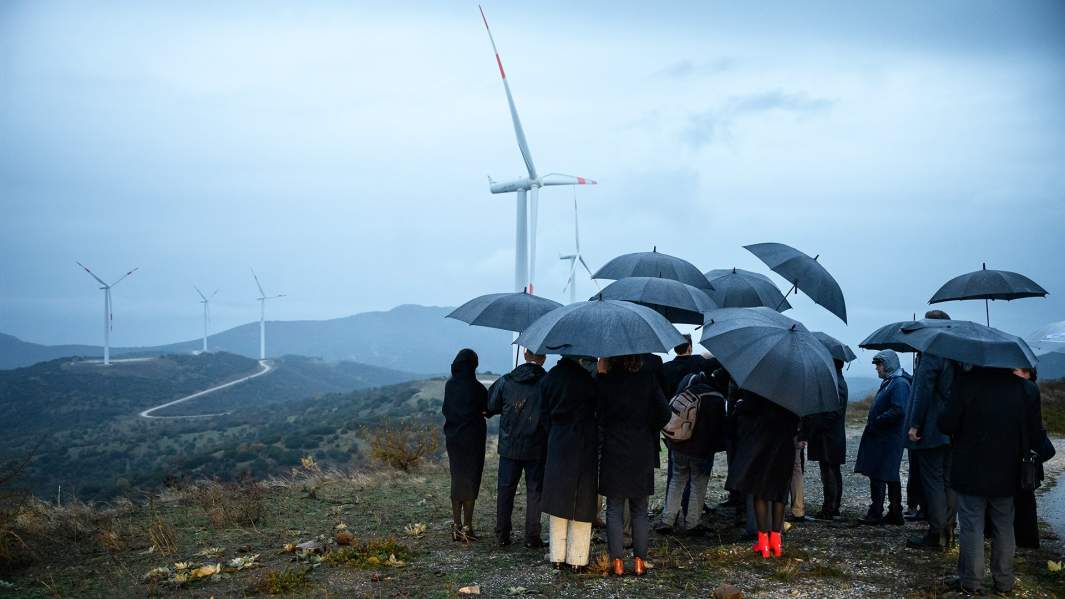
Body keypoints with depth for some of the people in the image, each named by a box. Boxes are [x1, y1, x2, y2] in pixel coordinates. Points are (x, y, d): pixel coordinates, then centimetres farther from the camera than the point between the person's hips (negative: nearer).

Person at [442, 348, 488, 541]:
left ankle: (456, 526, 16)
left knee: (456, 480, 14)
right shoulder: (476, 388, -15)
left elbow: (445, 410, 9)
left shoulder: (449, 386, 0)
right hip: (472, 438, -5)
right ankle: (467, 527, 4)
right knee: (471, 481, 3)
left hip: (452, 437, 5)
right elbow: (489, 409, -5)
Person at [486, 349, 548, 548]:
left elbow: (490, 407, 5)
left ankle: (502, 535, 13)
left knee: (505, 489, 11)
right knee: (534, 490, 7)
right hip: (536, 447, -2)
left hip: (509, 445, 2)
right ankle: (532, 537, 7)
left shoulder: (506, 381, -3)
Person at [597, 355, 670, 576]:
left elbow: (598, 416, -9)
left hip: (613, 452, -1)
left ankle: (617, 562, 5)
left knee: (614, 509, 6)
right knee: (639, 510, 11)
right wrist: (649, 433, 9)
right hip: (642, 454, 1)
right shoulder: (647, 380, -3)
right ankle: (639, 562, 10)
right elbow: (664, 413, -5)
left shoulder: (603, 381, -7)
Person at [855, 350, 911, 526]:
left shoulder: (900, 383, -15)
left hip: (888, 438, -10)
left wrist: (876, 422, -20)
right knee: (891, 477, 13)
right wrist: (872, 422, 10)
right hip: (880, 437, 10)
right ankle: (895, 514, 19)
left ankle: (876, 513, -4)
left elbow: (898, 411, -25)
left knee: (877, 475, -8)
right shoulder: (888, 382, 16)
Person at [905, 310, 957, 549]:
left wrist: (914, 424, -16)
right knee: (948, 481, 12)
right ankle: (947, 532, 17)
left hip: (931, 431, -8)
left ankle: (936, 534, -3)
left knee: (932, 482, -4)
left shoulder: (931, 355, -15)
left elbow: (923, 391, -19)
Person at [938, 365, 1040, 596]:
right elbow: (1033, 431, 0)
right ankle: (1004, 581, 22)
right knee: (1004, 527, 15)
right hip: (1006, 472, 3)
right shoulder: (1020, 385, -5)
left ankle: (971, 582, 9)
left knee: (972, 526, 5)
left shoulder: (966, 381, -16)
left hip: (971, 472, -3)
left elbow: (947, 424, -17)